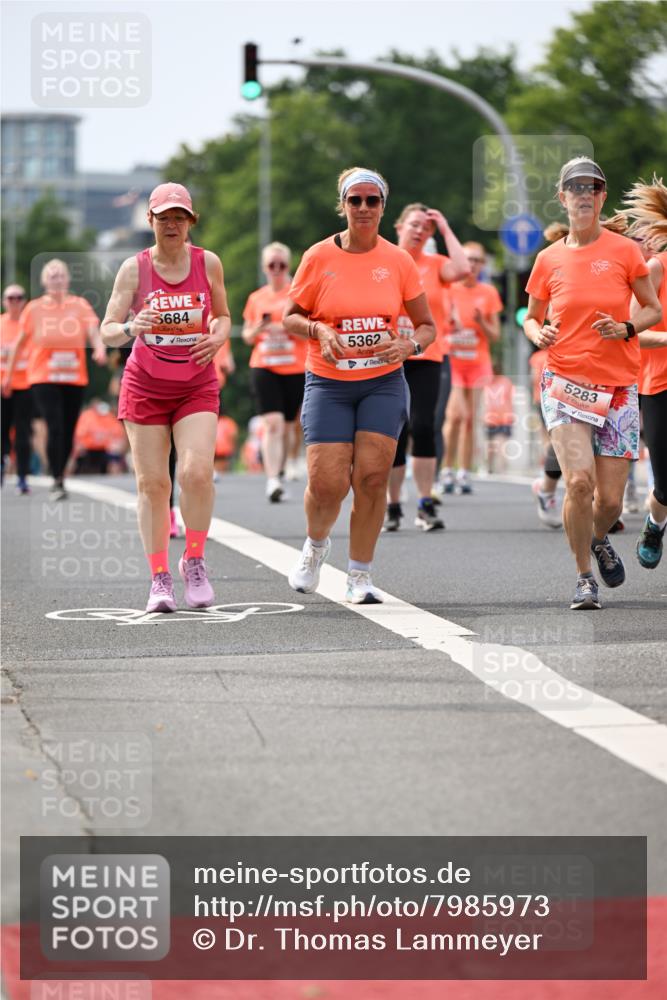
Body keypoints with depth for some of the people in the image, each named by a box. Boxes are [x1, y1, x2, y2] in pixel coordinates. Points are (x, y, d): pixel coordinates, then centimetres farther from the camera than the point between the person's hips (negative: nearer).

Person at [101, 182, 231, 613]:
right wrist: (131, 327, -29)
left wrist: (217, 338, -7)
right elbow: (108, 331, -7)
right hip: (145, 387, 0)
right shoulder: (134, 268, -3)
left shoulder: (208, 262, 1)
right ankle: (160, 578, 6)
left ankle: (194, 561, 2)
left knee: (197, 472, -18)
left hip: (197, 387, 0)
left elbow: (223, 316, 16)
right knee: (152, 483, -3)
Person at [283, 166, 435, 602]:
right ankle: (316, 544, 24)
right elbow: (290, 317, 6)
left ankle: (360, 575, 6)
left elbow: (427, 326, 9)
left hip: (384, 382, 1)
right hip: (328, 384, -1)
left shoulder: (398, 261, 1)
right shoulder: (319, 257, -2)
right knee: (327, 483, -10)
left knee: (372, 477, -8)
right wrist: (319, 330, -14)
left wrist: (408, 344, -13)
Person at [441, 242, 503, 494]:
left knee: (470, 419, 1)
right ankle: (447, 470, -7)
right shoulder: (448, 288, -1)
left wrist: (481, 323, -11)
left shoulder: (489, 293, 6)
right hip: (451, 360, -3)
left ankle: (464, 474, 6)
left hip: (478, 362, 3)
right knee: (457, 414, -16)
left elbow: (495, 336, 8)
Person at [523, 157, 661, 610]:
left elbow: (654, 310, 7)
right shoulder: (549, 259, 4)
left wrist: (626, 329, -13)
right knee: (579, 480, -19)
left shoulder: (625, 251, 0)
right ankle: (584, 577, -1)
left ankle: (599, 540, 36)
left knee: (610, 499, 0)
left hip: (618, 389, 0)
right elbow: (531, 317, 15)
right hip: (566, 382, 0)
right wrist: (538, 333, -8)